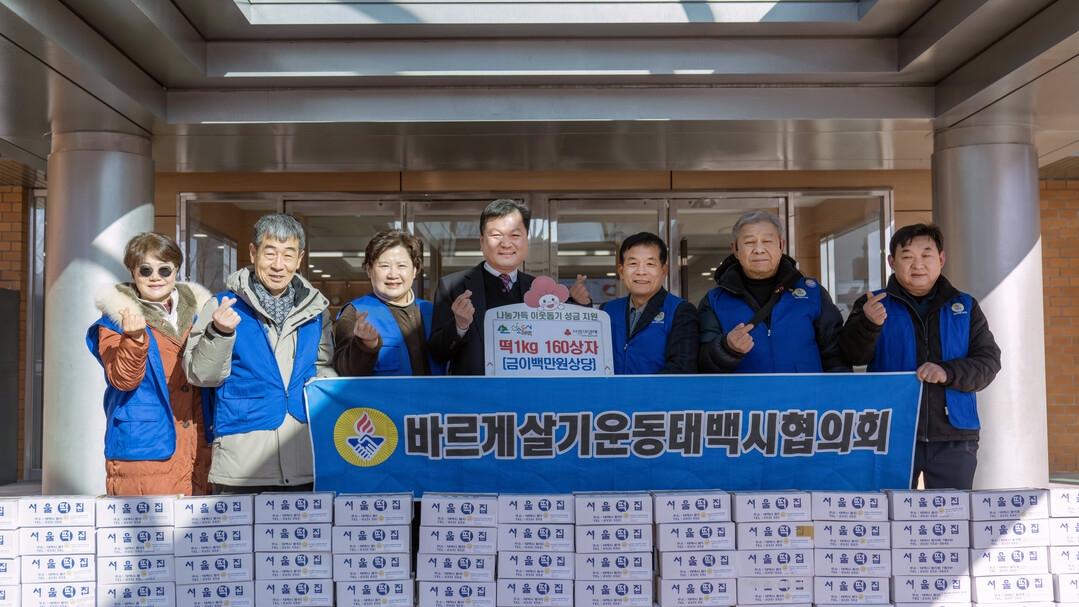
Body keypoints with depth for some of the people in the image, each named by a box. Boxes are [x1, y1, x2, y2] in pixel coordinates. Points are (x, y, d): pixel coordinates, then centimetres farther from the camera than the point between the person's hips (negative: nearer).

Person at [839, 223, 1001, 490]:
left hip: (954, 438, 2)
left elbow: (989, 360, 4)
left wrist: (948, 372, -16)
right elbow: (854, 355, -9)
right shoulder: (874, 305, 6)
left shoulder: (965, 307, 13)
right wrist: (869, 324, -31)